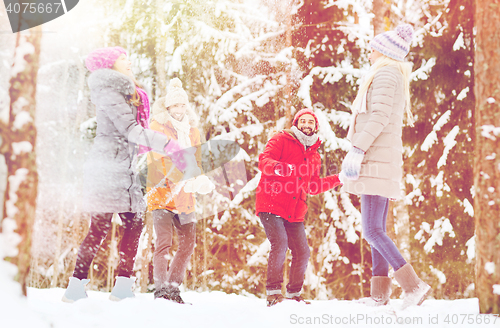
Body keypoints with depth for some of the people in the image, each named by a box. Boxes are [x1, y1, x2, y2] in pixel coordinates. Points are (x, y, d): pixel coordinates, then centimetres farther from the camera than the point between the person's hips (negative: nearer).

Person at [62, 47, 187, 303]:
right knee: (100, 228, -9)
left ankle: (123, 286, 6)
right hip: (107, 166, -9)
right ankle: (75, 287, -5)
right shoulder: (108, 92, -9)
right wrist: (167, 144, -20)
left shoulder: (125, 94, 20)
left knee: (134, 223, 5)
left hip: (124, 169, 9)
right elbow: (129, 130, -17)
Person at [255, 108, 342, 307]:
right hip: (271, 204, -7)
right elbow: (264, 162, -15)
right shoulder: (281, 140, 0)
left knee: (302, 252, 3)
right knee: (279, 243, -24)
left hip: (295, 212, 7)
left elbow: (313, 187, 26)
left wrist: (339, 179, 20)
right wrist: (279, 168, -35)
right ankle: (273, 292, -16)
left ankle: (294, 294, 19)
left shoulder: (313, 155, 19)